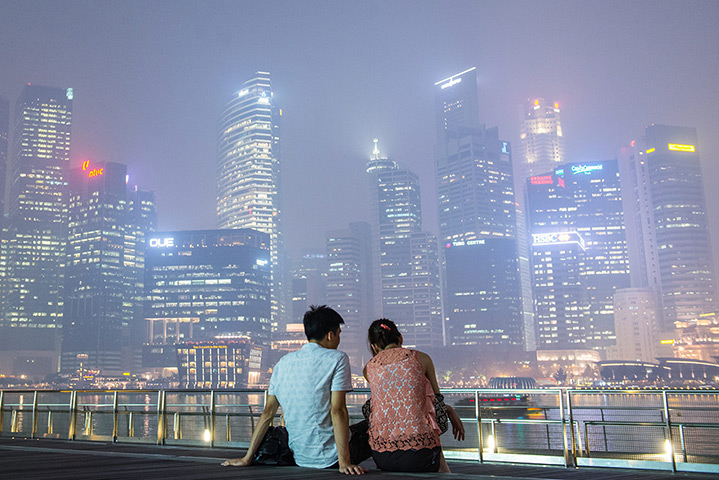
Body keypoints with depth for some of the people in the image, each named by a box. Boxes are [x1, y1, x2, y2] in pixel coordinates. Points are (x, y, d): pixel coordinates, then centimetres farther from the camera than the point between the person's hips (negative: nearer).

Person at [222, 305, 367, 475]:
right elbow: (338, 411, -19)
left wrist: (247, 458, 7)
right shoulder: (337, 359, -11)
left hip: (299, 457, 5)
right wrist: (344, 461, -18)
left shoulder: (284, 362, 5)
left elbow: (267, 412, 4)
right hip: (329, 458, -5)